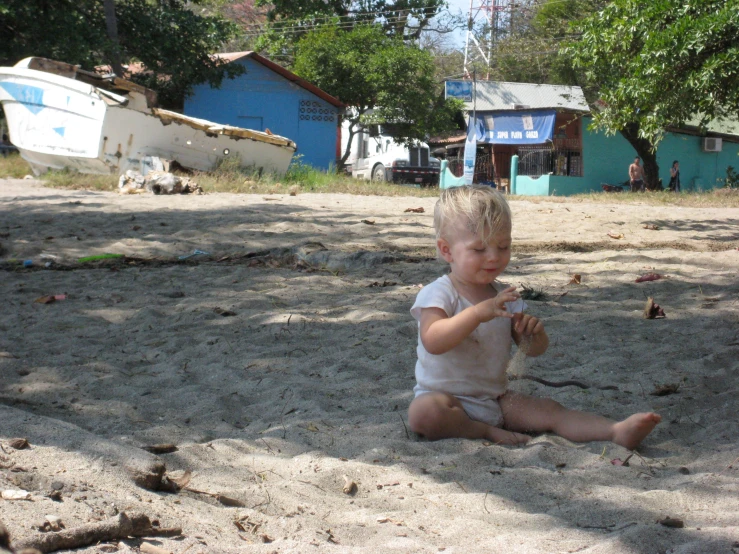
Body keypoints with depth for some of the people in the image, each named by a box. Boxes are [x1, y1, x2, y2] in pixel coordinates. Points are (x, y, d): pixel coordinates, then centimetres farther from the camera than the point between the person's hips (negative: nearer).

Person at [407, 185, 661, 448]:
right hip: (445, 396, -5)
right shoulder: (437, 294, -12)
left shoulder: (505, 296, 7)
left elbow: (535, 350, 7)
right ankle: (487, 432, -21)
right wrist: (478, 313, -40)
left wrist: (533, 333, -19)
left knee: (551, 411, -12)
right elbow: (433, 342, -30)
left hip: (496, 398, 5)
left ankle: (618, 431, -19)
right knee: (423, 412, -36)